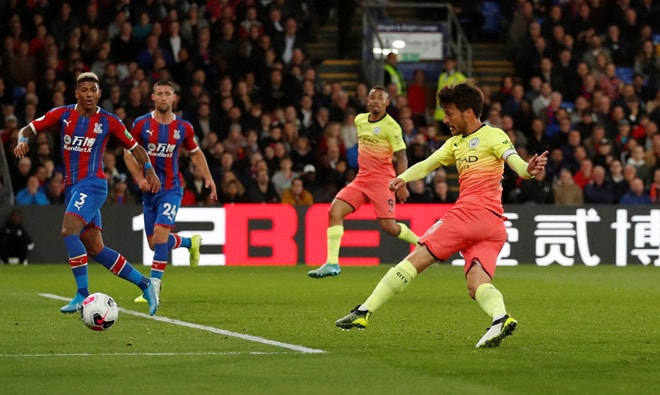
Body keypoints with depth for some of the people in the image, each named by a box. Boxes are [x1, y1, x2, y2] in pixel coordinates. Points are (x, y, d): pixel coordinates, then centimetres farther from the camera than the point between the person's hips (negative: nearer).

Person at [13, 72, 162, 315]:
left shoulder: (109, 121, -2)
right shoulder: (62, 114, 5)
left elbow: (134, 147, 9)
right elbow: (28, 129, 9)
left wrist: (150, 170, -4)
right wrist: (22, 141, -13)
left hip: (93, 184, -5)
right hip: (72, 186, 5)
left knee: (68, 231, -25)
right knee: (95, 250, 6)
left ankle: (82, 294, -21)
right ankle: (146, 284, 14)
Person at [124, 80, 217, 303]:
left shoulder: (183, 128, -2)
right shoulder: (141, 124, -4)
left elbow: (195, 153, 14)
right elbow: (128, 153, 3)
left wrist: (208, 178, 5)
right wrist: (139, 178, -11)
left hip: (171, 189, -2)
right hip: (149, 190, 3)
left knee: (160, 232, -21)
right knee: (154, 243, 7)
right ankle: (191, 242, 38)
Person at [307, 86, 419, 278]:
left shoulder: (391, 126, -10)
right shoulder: (360, 120, 9)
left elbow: (401, 157, -11)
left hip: (382, 180, -6)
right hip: (361, 178, 6)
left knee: (388, 226, -9)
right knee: (335, 210, -11)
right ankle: (332, 263, -12)